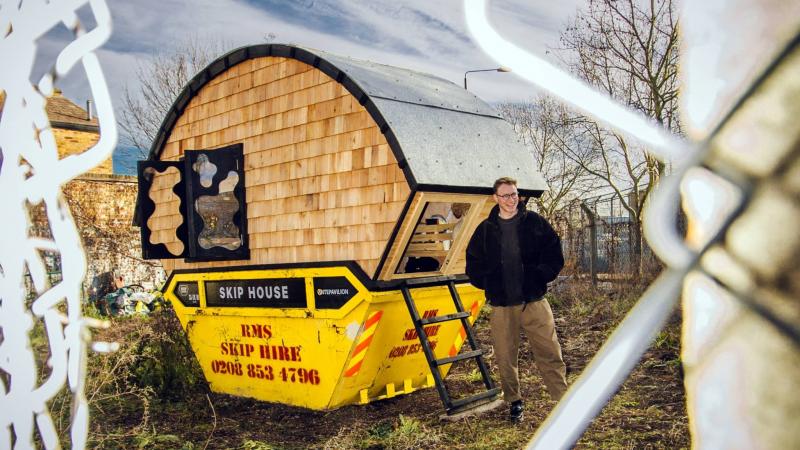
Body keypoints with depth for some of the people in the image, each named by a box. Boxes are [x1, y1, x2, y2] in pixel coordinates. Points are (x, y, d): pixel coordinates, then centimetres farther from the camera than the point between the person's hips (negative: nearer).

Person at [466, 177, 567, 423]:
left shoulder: (535, 222, 3)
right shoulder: (485, 229, 6)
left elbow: (554, 255, 6)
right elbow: (473, 263, 16)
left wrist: (541, 277, -3)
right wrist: (487, 284, 6)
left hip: (534, 301, -1)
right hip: (501, 306, 1)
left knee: (550, 352, -2)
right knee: (505, 357, 7)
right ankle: (514, 402, 23)